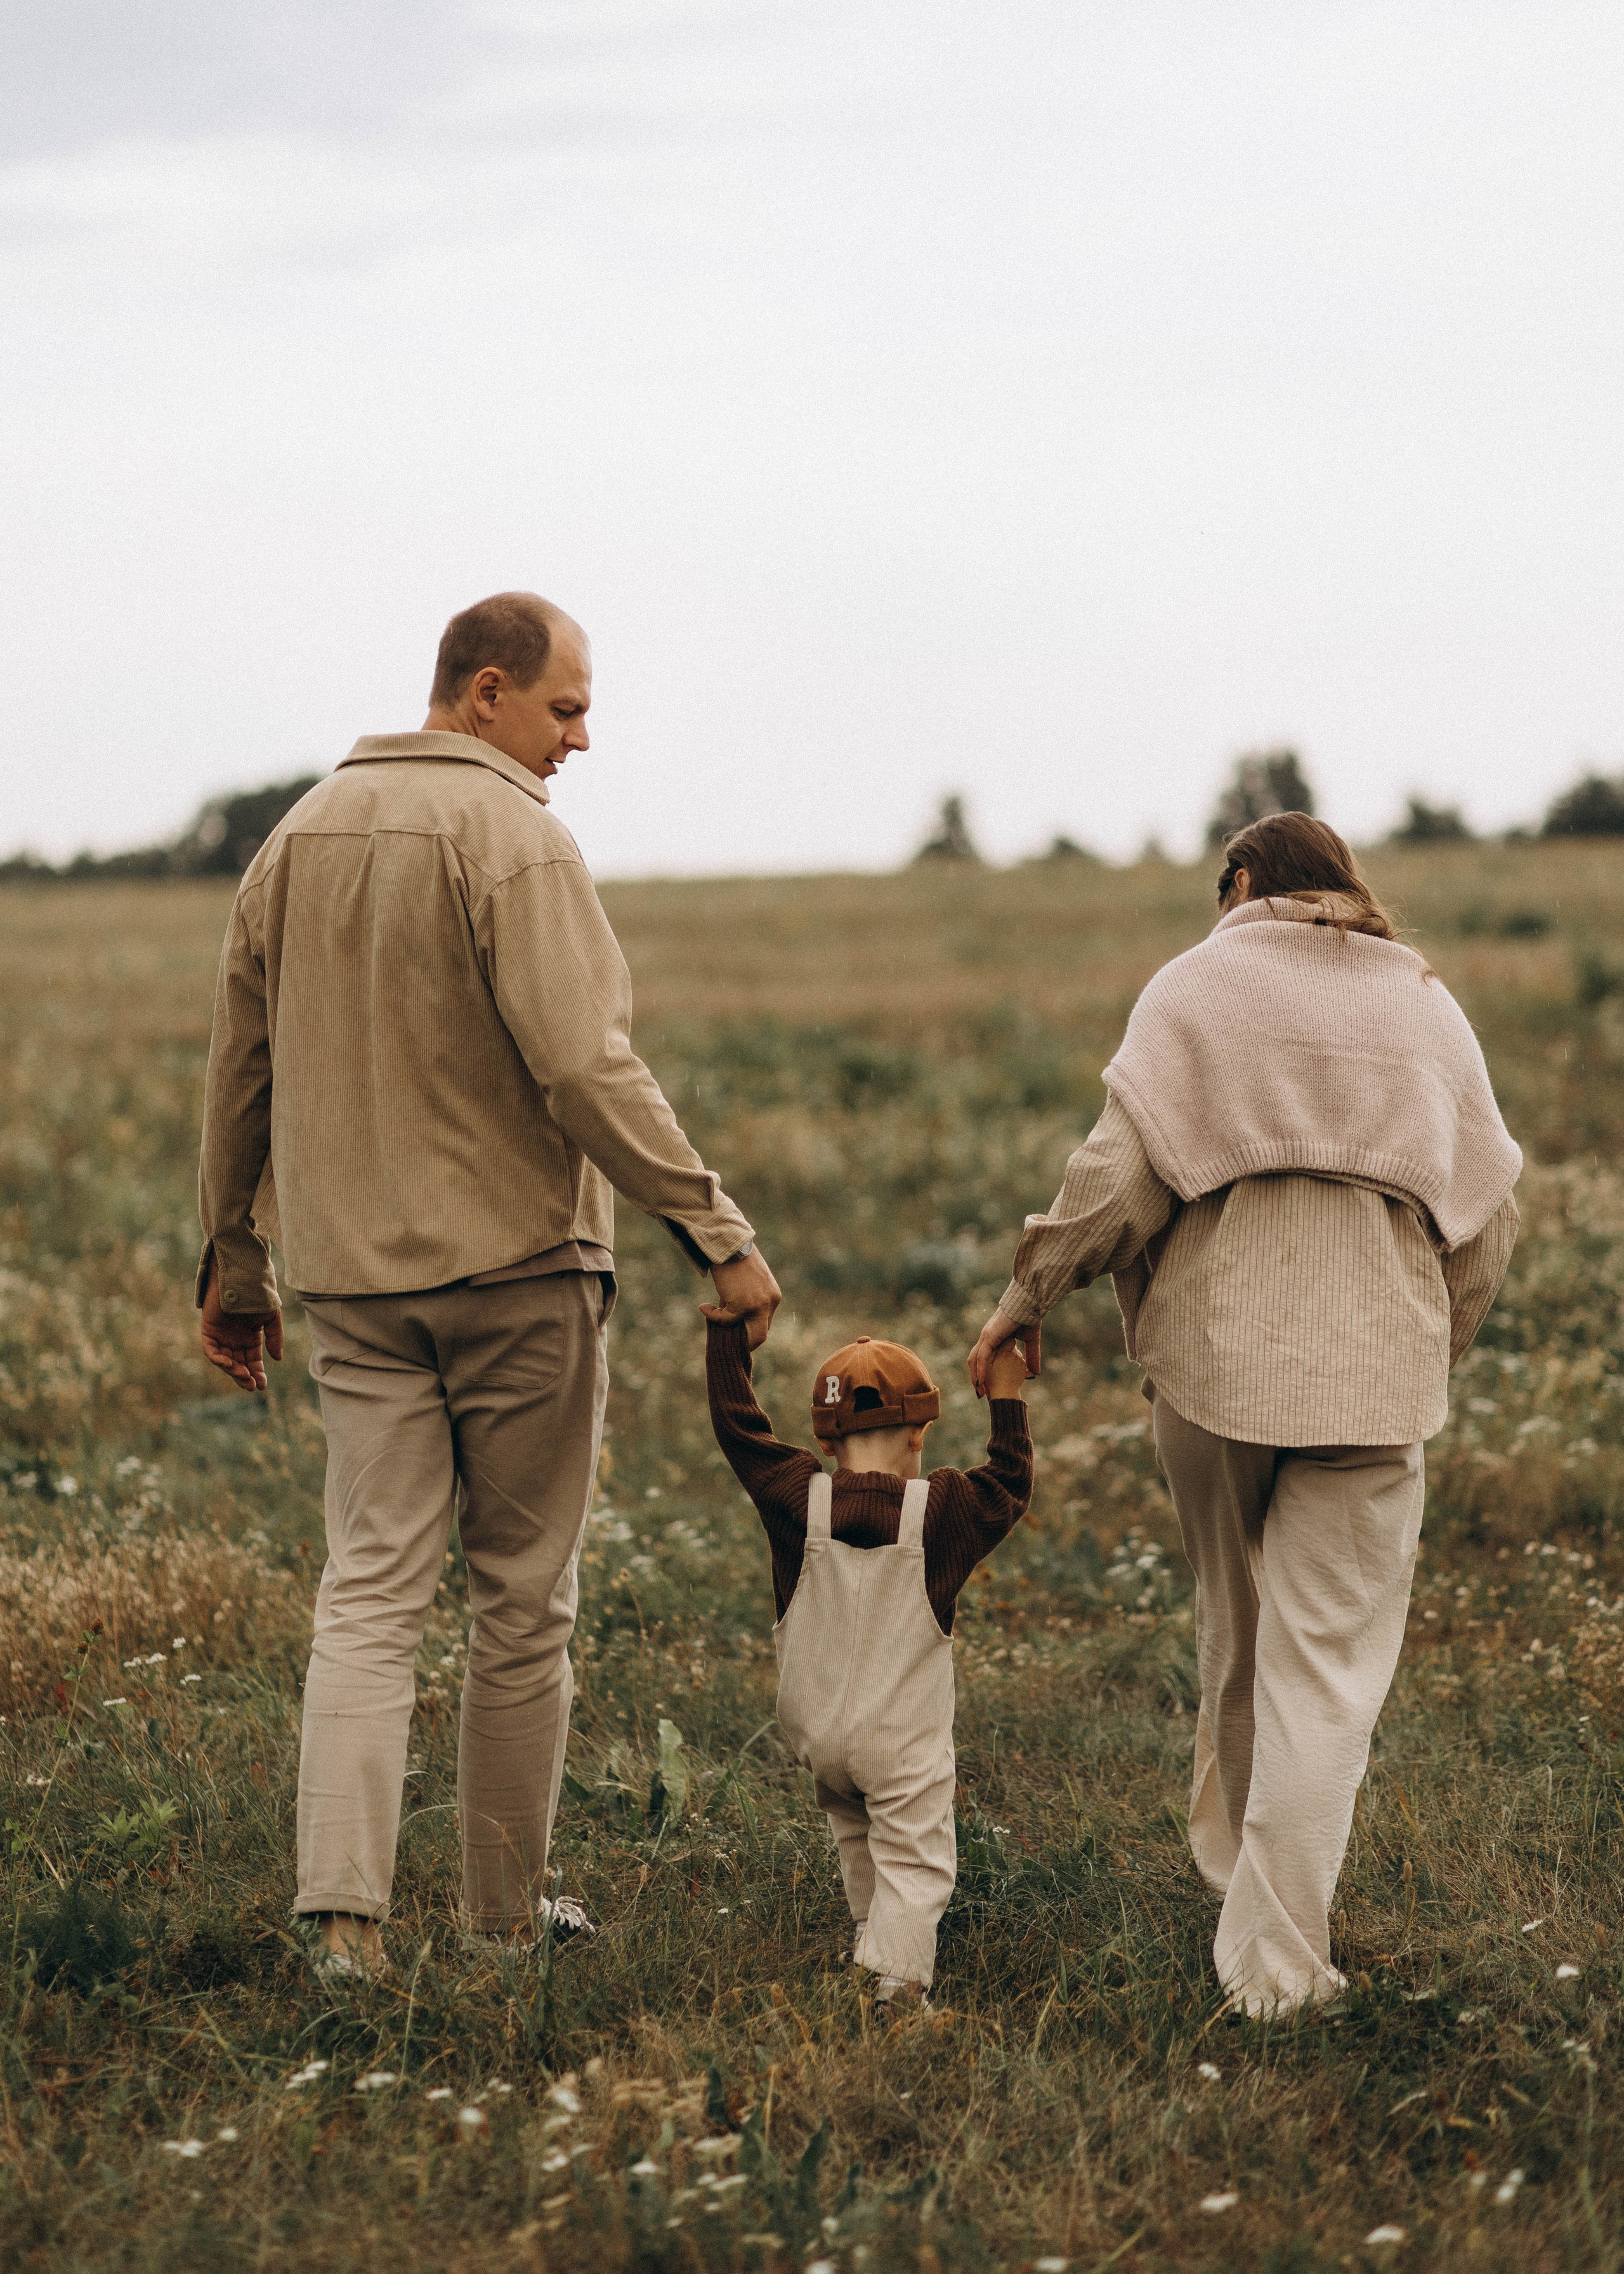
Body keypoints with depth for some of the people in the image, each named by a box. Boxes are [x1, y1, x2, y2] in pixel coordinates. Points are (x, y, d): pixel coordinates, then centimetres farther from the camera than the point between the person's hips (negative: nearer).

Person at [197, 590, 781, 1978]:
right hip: (520, 1265, -5)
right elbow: (584, 1070, -21)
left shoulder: (301, 838, 11)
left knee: (371, 1589, 2)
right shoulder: (510, 834, -12)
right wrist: (718, 1234, -17)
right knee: (524, 1602, 7)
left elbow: (242, 1069, 16)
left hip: (355, 1280, 6)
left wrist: (234, 1263, 23)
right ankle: (506, 1910, 16)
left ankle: (346, 1905, -13)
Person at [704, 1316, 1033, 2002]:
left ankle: (869, 1926, 35)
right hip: (904, 1742, -3)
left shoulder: (798, 1501, -5)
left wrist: (727, 1329, 11)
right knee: (913, 1855, -1)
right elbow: (1008, 1485, 8)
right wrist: (1007, 1399, 17)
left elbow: (737, 1425, 4)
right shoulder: (941, 1510, -9)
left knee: (851, 1824, 28)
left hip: (816, 1734, 3)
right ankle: (898, 1960, -20)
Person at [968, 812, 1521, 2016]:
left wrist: (1026, 1299, 2)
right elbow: (1488, 1215, 11)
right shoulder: (1428, 1006, 13)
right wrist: (1433, 1349, 23)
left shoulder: (1198, 985, 4)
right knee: (1327, 1664, 1)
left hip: (1218, 1348, 0)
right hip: (1375, 1371, 0)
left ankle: (1238, 1859, 36)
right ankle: (1276, 1960, -2)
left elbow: (1123, 1167, -8)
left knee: (1236, 1632, 21)